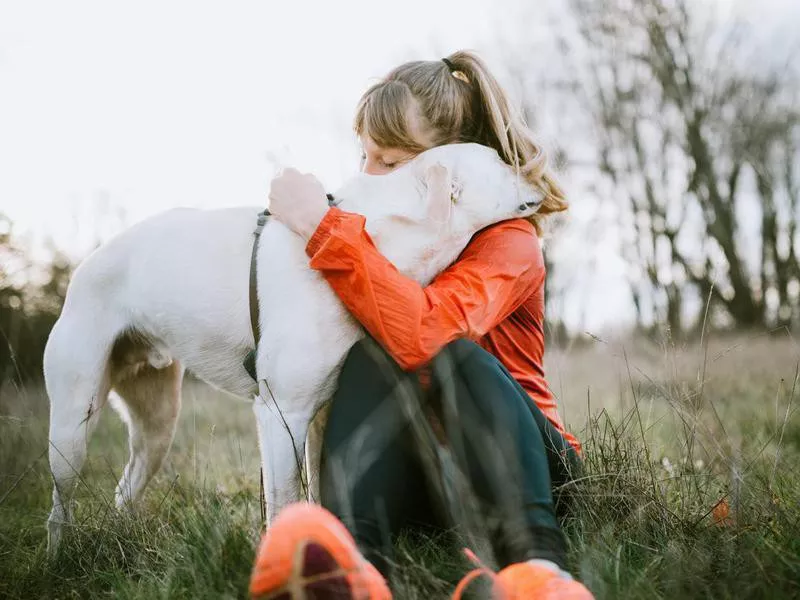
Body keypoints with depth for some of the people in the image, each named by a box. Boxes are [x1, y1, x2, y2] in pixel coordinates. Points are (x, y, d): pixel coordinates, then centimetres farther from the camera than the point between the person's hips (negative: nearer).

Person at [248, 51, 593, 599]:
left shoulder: (508, 238, -13)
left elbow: (428, 335, -34)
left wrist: (326, 229, -31)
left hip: (514, 457, -4)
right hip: (409, 464, 4)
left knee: (458, 356, -32)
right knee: (373, 355, -26)